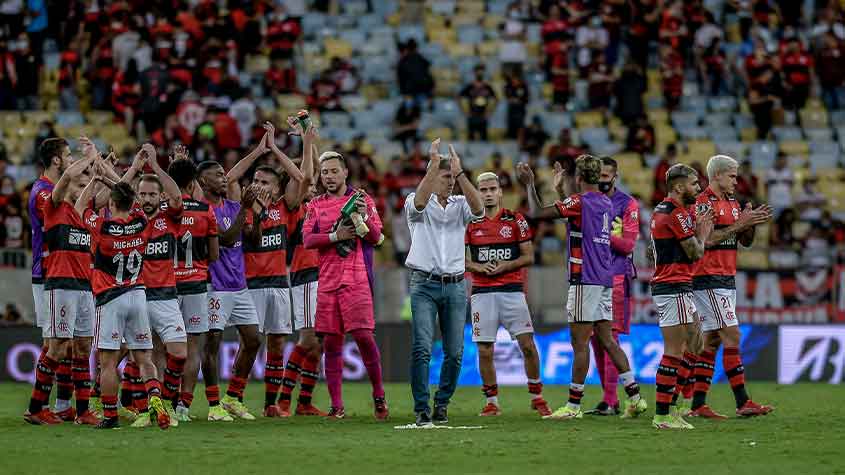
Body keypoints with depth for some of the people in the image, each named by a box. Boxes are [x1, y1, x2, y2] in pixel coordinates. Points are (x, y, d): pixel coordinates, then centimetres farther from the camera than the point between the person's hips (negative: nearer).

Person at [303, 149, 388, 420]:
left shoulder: (362, 200, 7)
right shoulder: (316, 205, 13)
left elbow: (376, 237, 2)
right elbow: (307, 240, 1)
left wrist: (364, 218, -16)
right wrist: (336, 236, -12)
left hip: (357, 280, -3)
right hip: (327, 281, 3)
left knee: (363, 336, -13)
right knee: (331, 343, 2)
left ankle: (378, 395, 4)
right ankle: (337, 406, 6)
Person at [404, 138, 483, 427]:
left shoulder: (460, 205, 11)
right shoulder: (416, 204, 3)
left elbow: (478, 209, -11)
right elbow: (420, 201, -22)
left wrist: (460, 173, -16)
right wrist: (434, 163, -26)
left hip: (455, 286, 3)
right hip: (424, 285, -3)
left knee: (455, 352, 2)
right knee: (422, 349, -11)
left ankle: (442, 404, 17)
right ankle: (422, 409, -8)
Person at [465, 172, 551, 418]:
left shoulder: (515, 220, 4)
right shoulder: (471, 223, 8)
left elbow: (529, 256, 4)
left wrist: (506, 265, -11)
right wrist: (479, 267, -8)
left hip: (512, 289, -1)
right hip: (482, 292, 1)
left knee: (528, 345, -6)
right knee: (485, 351, 0)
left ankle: (536, 397, 7)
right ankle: (491, 402, 11)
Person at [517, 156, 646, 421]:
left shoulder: (579, 201, -12)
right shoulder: (605, 203, 13)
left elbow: (536, 213, -9)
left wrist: (530, 184, 7)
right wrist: (562, 188, 43)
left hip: (585, 280, -8)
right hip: (605, 280, 8)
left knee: (580, 342, -5)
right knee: (607, 341, 10)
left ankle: (573, 405, -4)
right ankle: (635, 398, 4)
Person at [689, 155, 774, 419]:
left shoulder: (733, 203, 17)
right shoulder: (703, 202, -11)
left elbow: (745, 241, 18)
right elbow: (708, 239, -20)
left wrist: (752, 223, -1)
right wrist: (739, 224, -19)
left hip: (727, 279, 9)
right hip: (708, 280, -9)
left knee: (712, 340, 7)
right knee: (732, 336, -12)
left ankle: (698, 405, 8)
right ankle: (743, 403, -13)